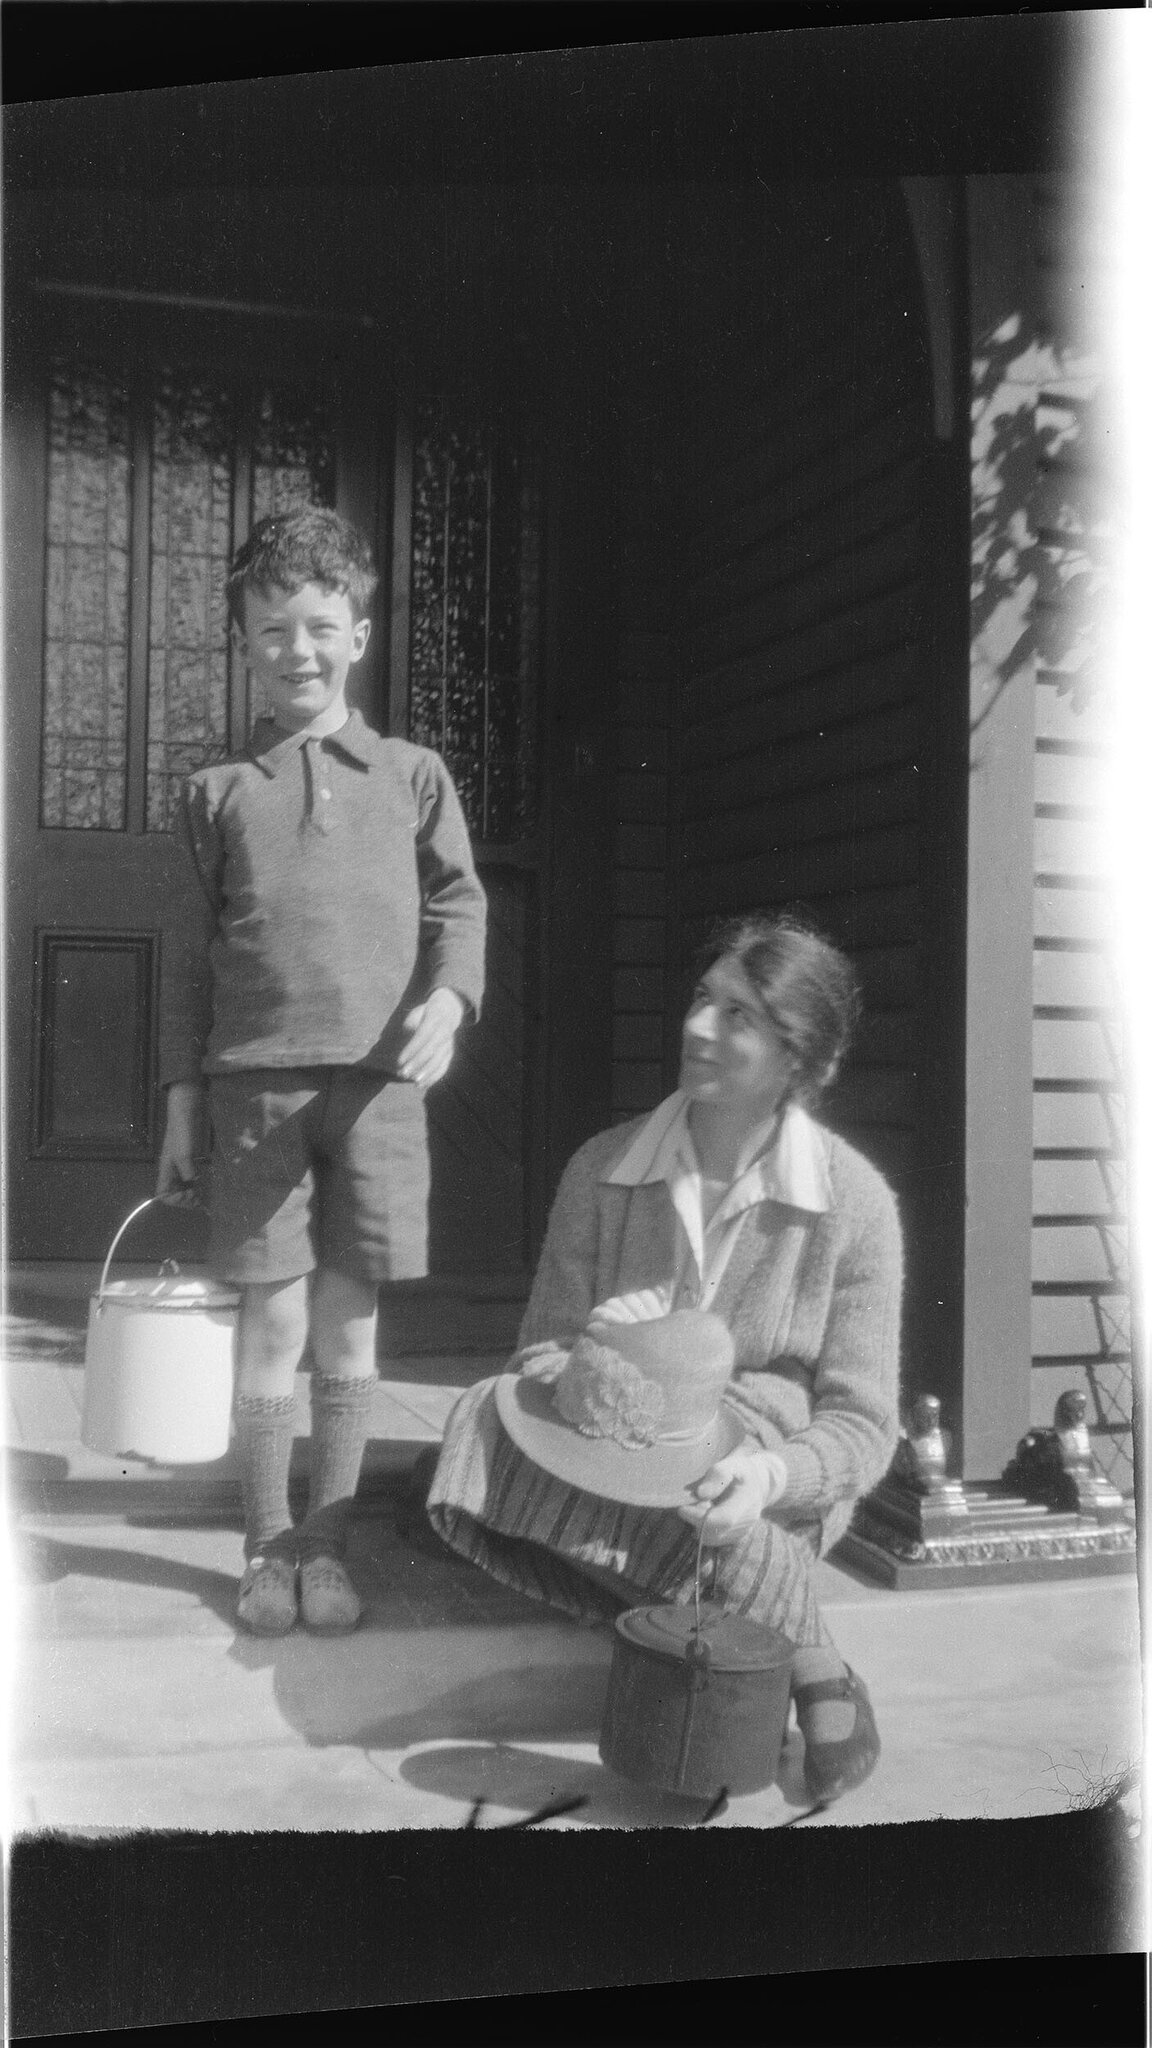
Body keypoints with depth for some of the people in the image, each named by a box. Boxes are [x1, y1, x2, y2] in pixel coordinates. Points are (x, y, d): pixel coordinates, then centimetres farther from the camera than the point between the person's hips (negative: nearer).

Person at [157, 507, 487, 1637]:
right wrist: (181, 1098, 7)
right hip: (255, 1079, 0)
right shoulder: (220, 791, 11)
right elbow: (190, 954, 10)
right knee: (273, 1318, 1)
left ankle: (325, 1546, 19)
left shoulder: (413, 775, 12)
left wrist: (447, 999, -12)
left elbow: (458, 904, 8)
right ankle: (266, 1548, 16)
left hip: (378, 1079, 1)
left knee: (350, 1319, 6)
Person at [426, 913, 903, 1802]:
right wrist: (572, 1375, -23)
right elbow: (543, 1345, 2)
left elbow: (861, 1427, -8)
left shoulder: (854, 1200, -9)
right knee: (486, 1421, -26)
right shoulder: (603, 1170, -2)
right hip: (622, 1457, 3)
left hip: (777, 1498, -2)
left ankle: (816, 1668, -10)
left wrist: (769, 1472, -31)